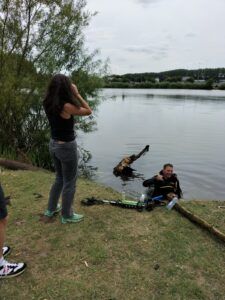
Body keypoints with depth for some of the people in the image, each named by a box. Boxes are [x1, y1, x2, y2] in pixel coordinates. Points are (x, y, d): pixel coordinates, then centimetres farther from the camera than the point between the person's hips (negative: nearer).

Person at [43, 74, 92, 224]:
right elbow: (88, 111, -12)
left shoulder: (49, 104, 0)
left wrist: (74, 96, 5)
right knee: (69, 183, 10)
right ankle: (67, 215, 26)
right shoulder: (66, 106, -23)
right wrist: (77, 94, -10)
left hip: (54, 145, 8)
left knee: (60, 178, 27)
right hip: (67, 147, -8)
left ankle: (51, 208, 41)